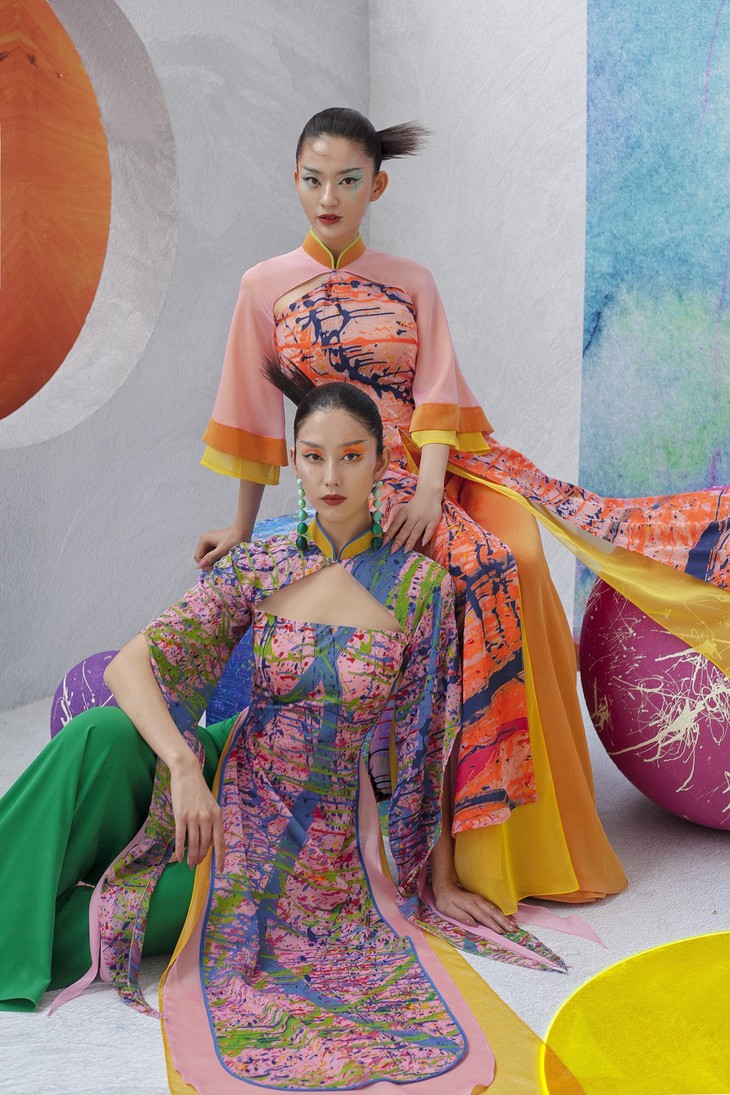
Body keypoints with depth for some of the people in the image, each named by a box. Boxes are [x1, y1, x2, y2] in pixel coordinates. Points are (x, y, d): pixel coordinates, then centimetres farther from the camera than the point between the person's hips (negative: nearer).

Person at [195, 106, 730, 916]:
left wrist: (431, 487, -17)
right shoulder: (267, 286, 4)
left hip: (440, 464, 4)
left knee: (526, 543, -24)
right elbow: (254, 416, 5)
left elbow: (438, 399, -1)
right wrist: (243, 526, 8)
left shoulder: (411, 285, 10)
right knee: (489, 565, -27)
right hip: (361, 479, -4)